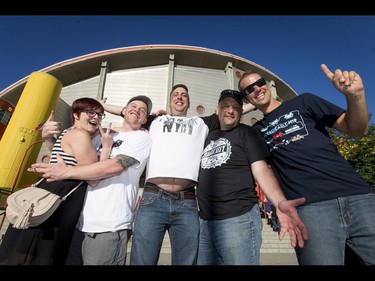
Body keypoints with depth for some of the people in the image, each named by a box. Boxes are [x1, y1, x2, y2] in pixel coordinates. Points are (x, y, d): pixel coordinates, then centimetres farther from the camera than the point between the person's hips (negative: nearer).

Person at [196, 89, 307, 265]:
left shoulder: (247, 133, 1)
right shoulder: (209, 137, 16)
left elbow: (261, 169, -12)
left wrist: (280, 202, -27)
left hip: (239, 218, -5)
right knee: (204, 261, 16)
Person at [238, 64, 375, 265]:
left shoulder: (303, 102, 12)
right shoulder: (257, 131, 16)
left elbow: (357, 130, 8)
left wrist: (355, 95, -12)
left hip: (357, 196, 1)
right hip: (309, 207, 0)